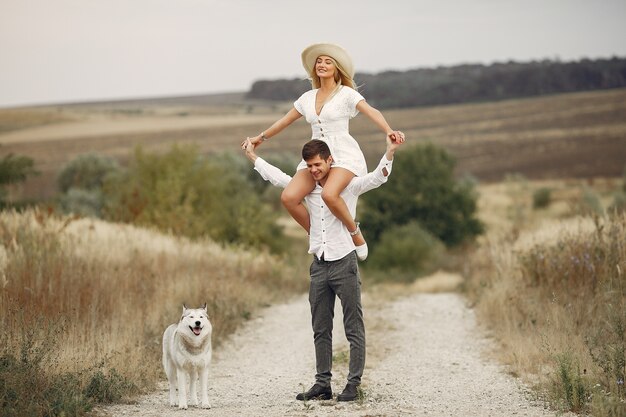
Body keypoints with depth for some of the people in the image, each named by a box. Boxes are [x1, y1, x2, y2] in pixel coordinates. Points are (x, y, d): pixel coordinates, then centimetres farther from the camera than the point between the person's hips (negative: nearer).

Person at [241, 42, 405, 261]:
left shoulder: (346, 94, -1)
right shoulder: (308, 97, 14)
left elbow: (371, 112, -16)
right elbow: (285, 120, 28)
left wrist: (389, 131, -34)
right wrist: (261, 137, 38)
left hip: (344, 155, -6)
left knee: (329, 194, -35)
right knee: (289, 197, -17)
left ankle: (355, 232, -9)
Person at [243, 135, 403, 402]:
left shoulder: (349, 186, -4)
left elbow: (377, 178, -17)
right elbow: (277, 177, 23)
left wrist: (390, 151, -33)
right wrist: (252, 156, 28)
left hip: (344, 262, -6)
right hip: (319, 266, 6)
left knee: (354, 328, -2)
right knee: (321, 330, 7)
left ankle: (353, 384, -2)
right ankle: (322, 384, 12)